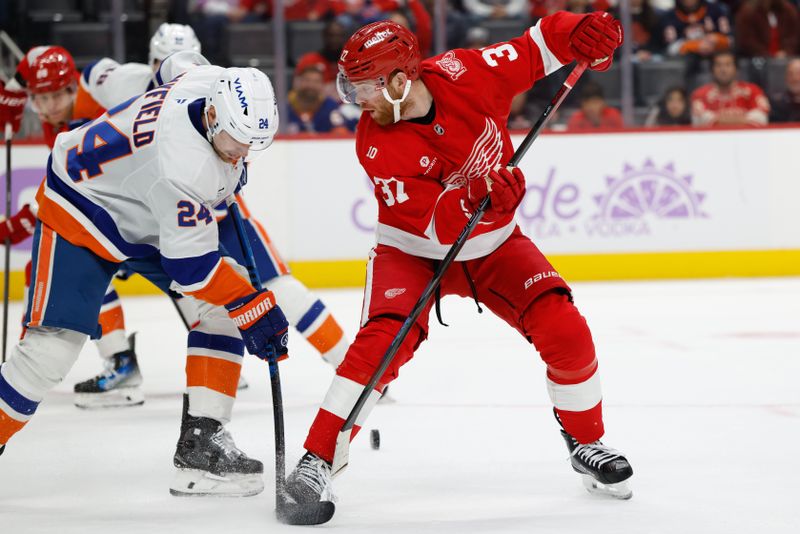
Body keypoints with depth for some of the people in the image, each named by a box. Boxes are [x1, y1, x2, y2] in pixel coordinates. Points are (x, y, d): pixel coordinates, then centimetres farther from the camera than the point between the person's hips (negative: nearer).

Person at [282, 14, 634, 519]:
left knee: (565, 331, -12)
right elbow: (431, 223, -28)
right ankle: (318, 459, -18)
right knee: (382, 338, -25)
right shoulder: (376, 145, -23)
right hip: (415, 250, -2)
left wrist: (584, 32, -30)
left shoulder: (462, 74, -20)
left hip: (493, 243, 2)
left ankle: (587, 443, 12)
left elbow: (537, 47, -10)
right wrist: (474, 196, -46)